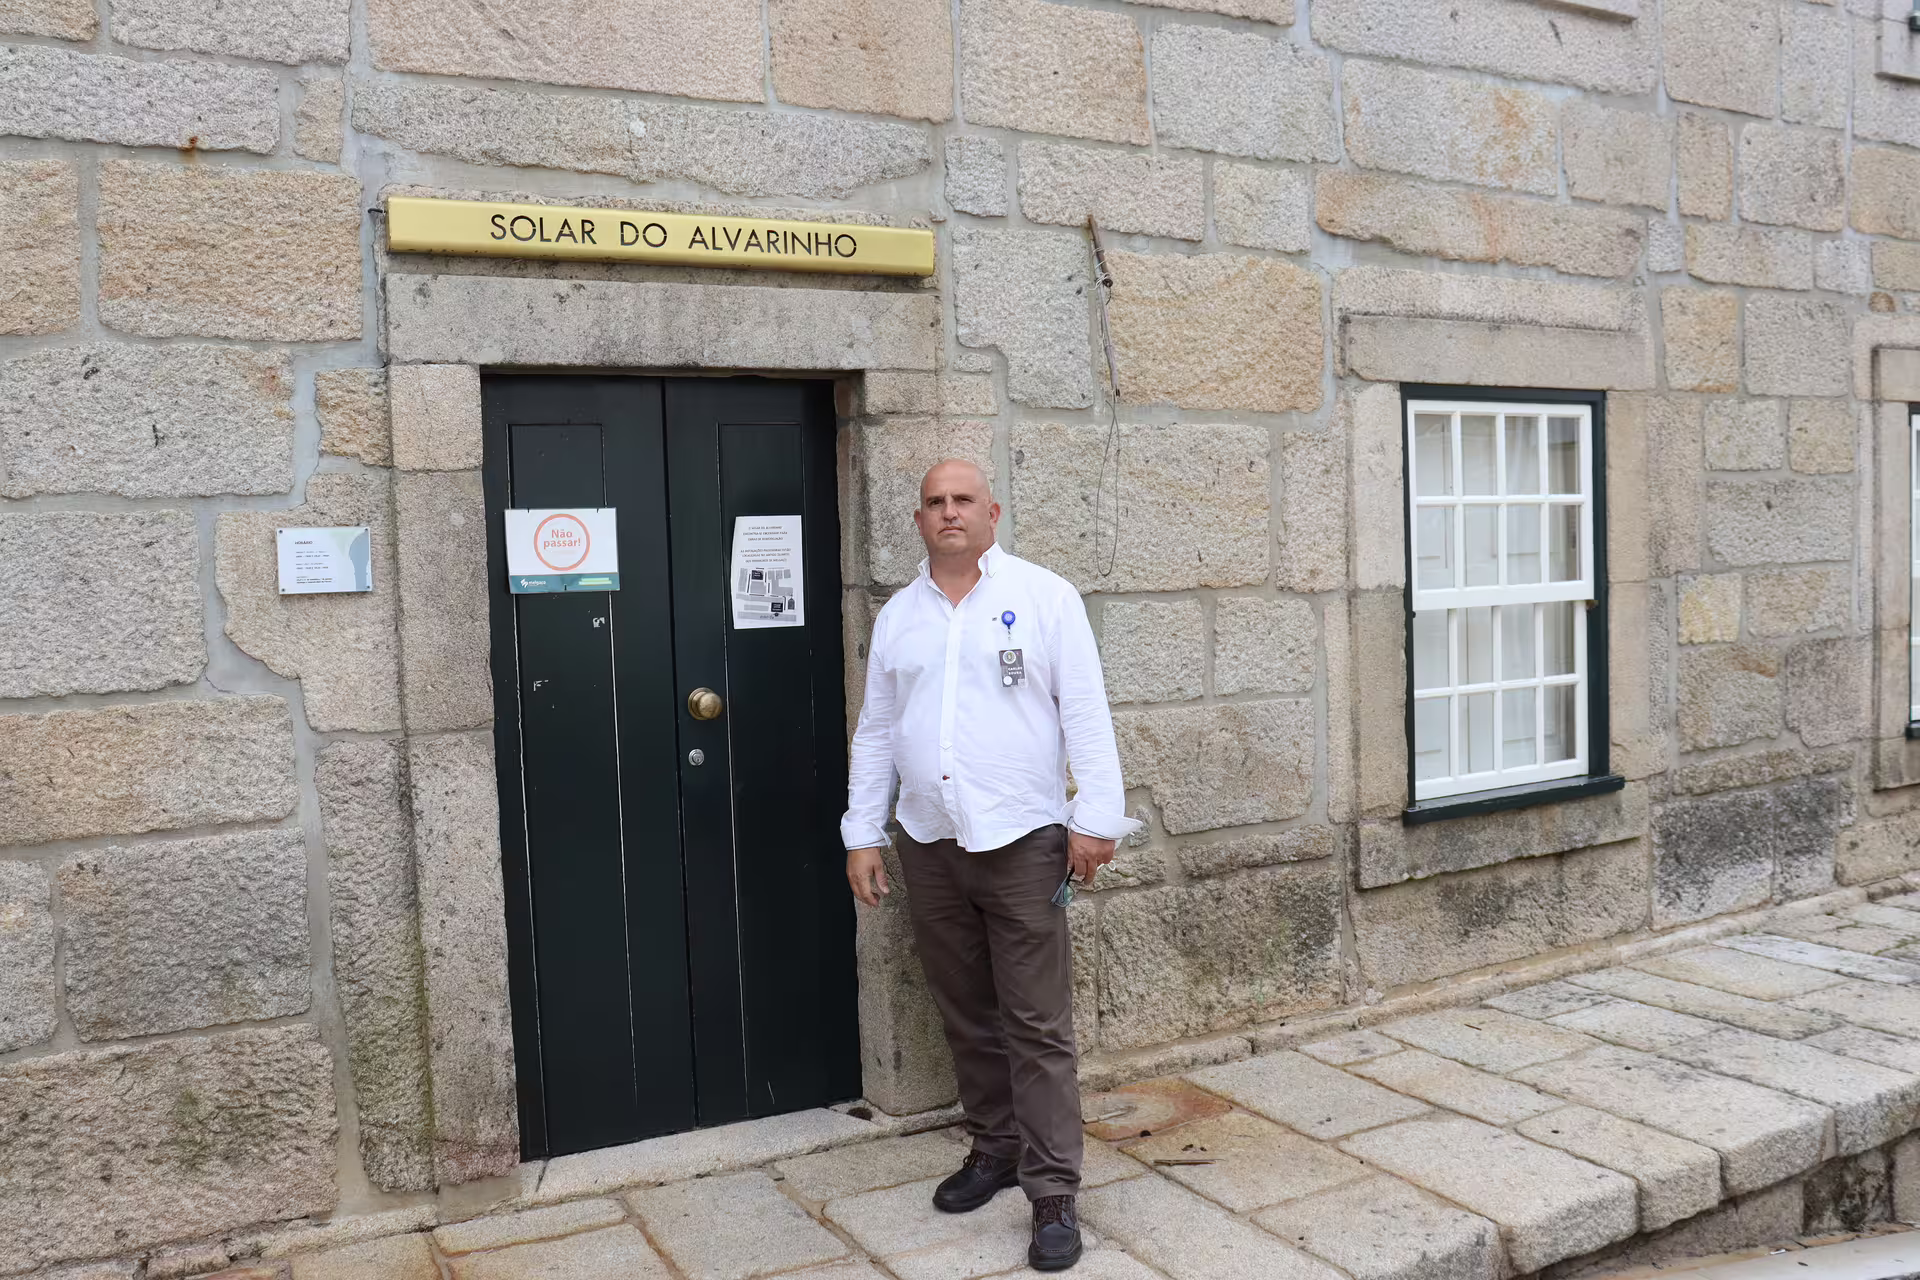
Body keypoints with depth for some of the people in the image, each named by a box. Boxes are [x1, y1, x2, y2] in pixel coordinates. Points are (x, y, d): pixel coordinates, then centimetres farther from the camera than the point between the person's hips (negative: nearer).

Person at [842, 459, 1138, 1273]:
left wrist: (1095, 819, -11)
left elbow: (1085, 714, -5)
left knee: (1037, 1027, -1)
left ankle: (1054, 1195, 6)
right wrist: (862, 834, 8)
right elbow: (875, 733, 13)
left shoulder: (1045, 597, -2)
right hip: (929, 848, 4)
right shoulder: (897, 616, 11)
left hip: (1023, 841, -4)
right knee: (966, 1017, 14)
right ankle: (995, 1148, 30)